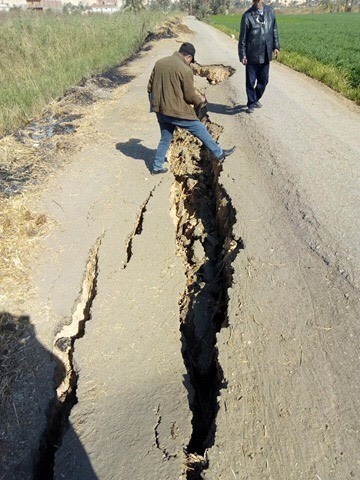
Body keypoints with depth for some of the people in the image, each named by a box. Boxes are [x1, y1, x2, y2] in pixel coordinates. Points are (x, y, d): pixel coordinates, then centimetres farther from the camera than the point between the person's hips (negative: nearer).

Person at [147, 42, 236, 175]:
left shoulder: (159, 63, 5)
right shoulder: (185, 70, -15)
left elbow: (150, 86, 11)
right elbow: (190, 96, -12)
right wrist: (200, 100, 8)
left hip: (160, 110, 6)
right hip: (177, 112, -6)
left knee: (165, 139, 21)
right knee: (201, 130, 9)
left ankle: (156, 167, 23)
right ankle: (219, 153, 21)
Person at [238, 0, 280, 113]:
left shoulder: (270, 11, 4)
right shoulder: (247, 15, -8)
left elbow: (274, 30, 11)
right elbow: (242, 38, -6)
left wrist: (276, 46, 6)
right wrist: (242, 55, -9)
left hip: (266, 54, 4)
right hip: (252, 55, -4)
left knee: (264, 80, 12)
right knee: (250, 81, 4)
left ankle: (256, 99, 33)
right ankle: (251, 104, 18)